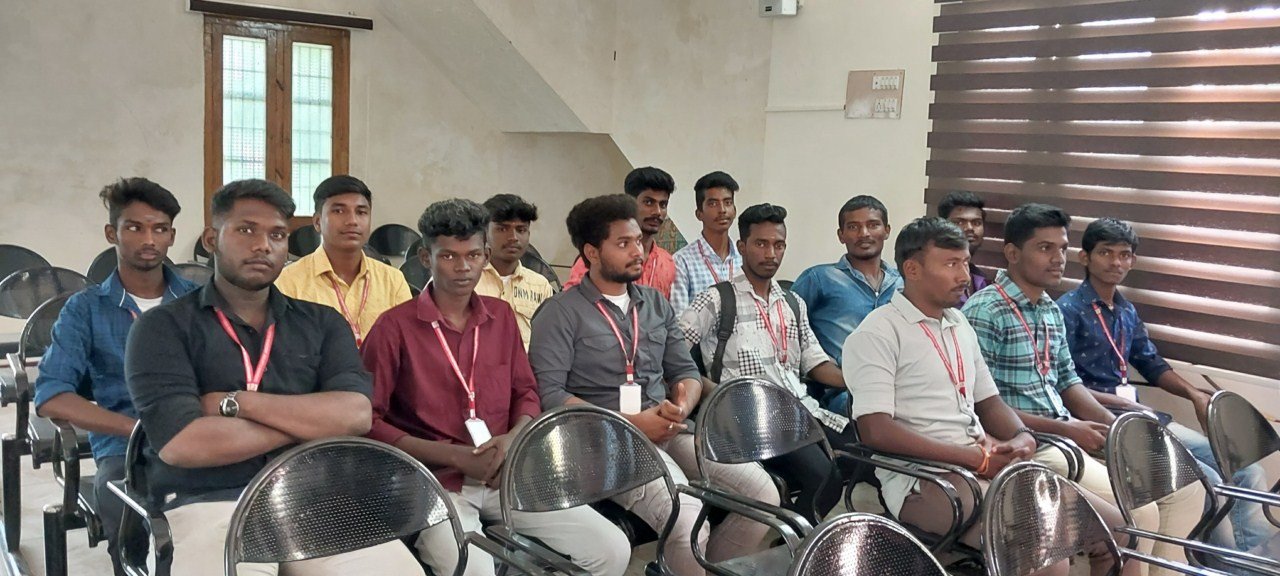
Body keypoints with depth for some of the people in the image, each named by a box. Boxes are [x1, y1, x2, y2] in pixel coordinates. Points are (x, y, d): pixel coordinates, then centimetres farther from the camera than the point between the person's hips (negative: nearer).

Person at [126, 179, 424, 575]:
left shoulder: (322, 323, 14)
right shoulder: (164, 327, 4)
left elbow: (355, 415, -2)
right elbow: (181, 443, -10)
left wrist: (235, 403, -7)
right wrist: (311, 421, -3)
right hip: (213, 503, -2)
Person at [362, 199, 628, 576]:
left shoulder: (500, 316, 12)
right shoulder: (395, 327, -4)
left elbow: (527, 393, 17)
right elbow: (368, 422, -7)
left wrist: (513, 438, -6)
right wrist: (455, 456, -14)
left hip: (505, 475, 5)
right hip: (435, 481, -5)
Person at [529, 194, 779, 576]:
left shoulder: (656, 303, 18)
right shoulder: (561, 313, -1)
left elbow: (685, 371, 18)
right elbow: (549, 395, -10)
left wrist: (681, 408, -7)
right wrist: (630, 423, -15)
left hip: (669, 431, 6)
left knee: (762, 492, -13)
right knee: (686, 518, -31)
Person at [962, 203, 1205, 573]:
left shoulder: (1051, 311, 14)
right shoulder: (984, 312, -15)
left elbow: (1067, 381, 18)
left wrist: (1114, 426, 1)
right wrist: (1064, 429, -18)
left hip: (1070, 436, 9)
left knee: (1186, 487, 4)